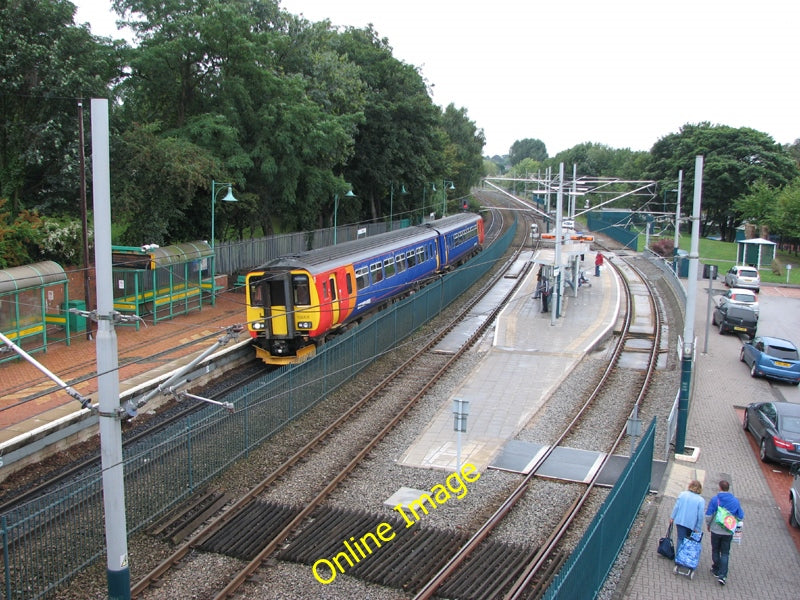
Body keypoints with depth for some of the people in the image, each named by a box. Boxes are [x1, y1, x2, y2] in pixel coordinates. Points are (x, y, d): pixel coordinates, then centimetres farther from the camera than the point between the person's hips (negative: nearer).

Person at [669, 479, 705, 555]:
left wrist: (672, 517, 7)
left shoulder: (683, 494, -2)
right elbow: (700, 515, -8)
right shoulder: (701, 500, -6)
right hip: (691, 524, -1)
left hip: (680, 521, 1)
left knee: (681, 539, 6)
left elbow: (676, 506, -2)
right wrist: (698, 528, -3)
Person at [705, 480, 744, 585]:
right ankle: (722, 575, 0)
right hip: (728, 532, 1)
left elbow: (708, 515, -12)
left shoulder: (714, 500, -13)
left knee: (715, 551, 18)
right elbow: (740, 516, 2)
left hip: (716, 530, -1)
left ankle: (716, 570, 31)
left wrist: (708, 525, 6)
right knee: (725, 553, 8)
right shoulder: (735, 501, -6)